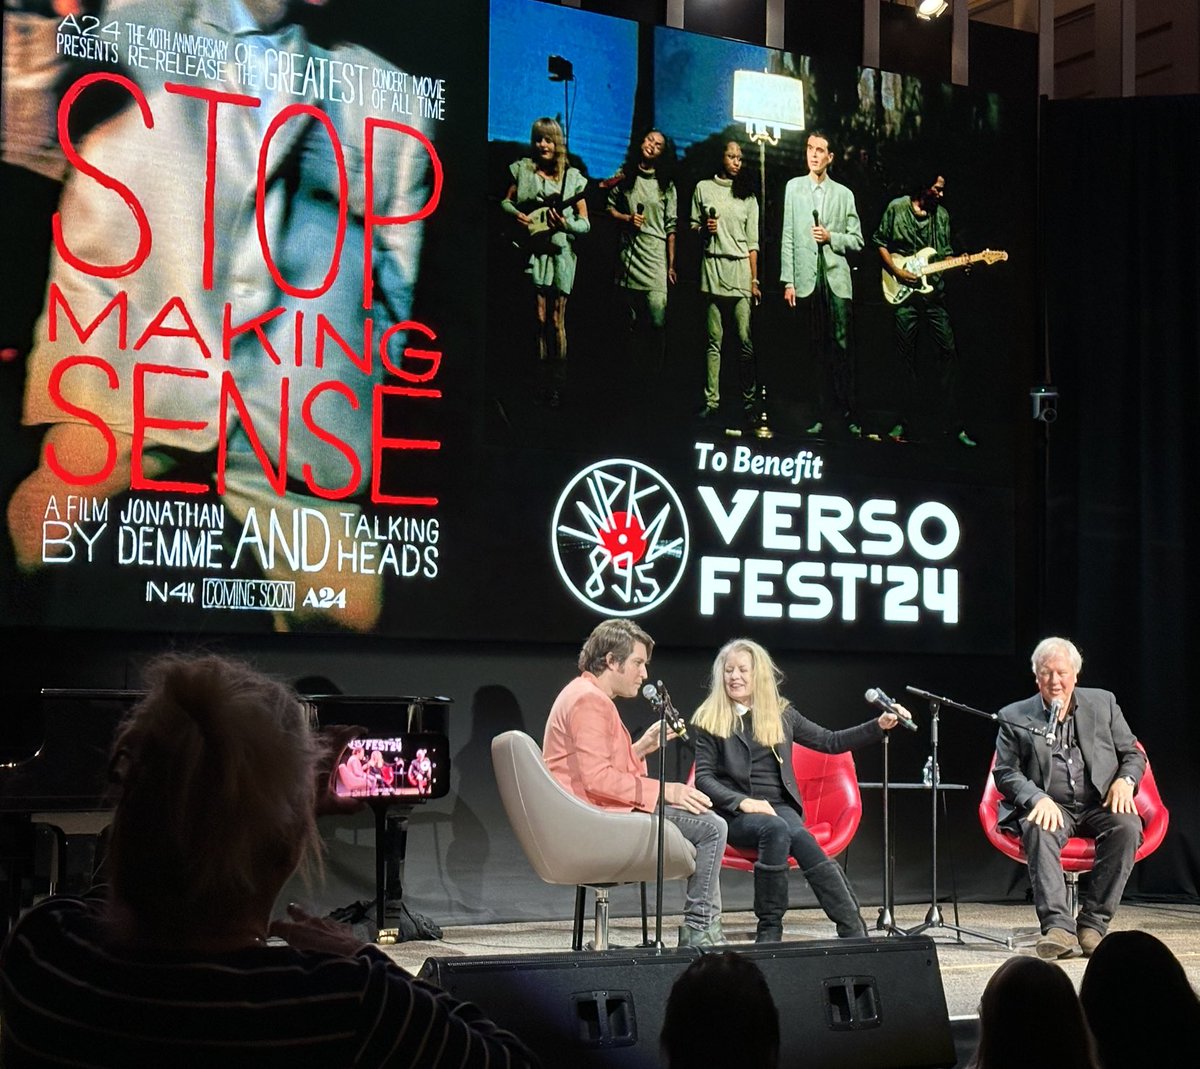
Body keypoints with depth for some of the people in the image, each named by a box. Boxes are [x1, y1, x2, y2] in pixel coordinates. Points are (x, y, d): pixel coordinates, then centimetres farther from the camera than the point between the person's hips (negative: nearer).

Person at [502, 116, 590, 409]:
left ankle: (558, 386, 5)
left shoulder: (572, 177, 5)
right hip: (533, 250, 1)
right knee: (540, 318, 0)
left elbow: (585, 223, 5)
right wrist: (515, 214, -7)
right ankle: (542, 383, 5)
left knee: (557, 321, 1)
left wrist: (566, 224, -16)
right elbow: (505, 201, 14)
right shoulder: (522, 169, 7)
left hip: (561, 252, -1)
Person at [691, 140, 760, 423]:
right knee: (714, 341, -2)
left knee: (745, 340, -6)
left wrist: (754, 280, 3)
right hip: (713, 268, 0)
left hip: (741, 271, 0)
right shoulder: (703, 188, 11)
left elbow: (752, 243, 11)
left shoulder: (747, 196, 13)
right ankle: (712, 401, -1)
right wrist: (703, 229, -7)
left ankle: (748, 400, 0)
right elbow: (692, 227, 16)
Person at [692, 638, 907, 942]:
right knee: (775, 828, -36)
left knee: (798, 836, -33)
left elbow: (831, 742, 18)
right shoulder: (710, 720, 6)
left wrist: (879, 726, 6)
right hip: (734, 813, -2)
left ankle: (853, 929, -36)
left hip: (778, 804, 2)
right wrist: (742, 801, -16)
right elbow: (703, 777, 0)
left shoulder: (780, 714, 16)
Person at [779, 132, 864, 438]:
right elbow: (787, 237, 6)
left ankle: (848, 414, 0)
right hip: (807, 279, 0)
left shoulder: (844, 194, 12)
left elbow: (857, 240, 13)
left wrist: (832, 237, -6)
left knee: (841, 347, -4)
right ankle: (822, 415, 5)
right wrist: (788, 281, 0)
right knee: (817, 350, 1)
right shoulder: (794, 187, 10)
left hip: (837, 278, 0)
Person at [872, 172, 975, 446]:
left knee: (949, 350, -5)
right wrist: (897, 271, -6)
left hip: (934, 293, 3)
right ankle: (903, 421, 10)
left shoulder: (942, 215, 11)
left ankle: (953, 423, -2)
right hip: (903, 294, -3)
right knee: (906, 357, 2)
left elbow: (946, 254, 16)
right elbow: (880, 242, 5)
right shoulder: (896, 208, 1)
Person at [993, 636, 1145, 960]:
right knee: (1039, 830, -36)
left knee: (1127, 826, -31)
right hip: (1050, 807, -1)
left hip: (1100, 804, 2)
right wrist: (1038, 799, -16)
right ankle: (1058, 926, -42)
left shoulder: (1103, 703, 14)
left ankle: (1093, 923, -25)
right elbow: (1005, 773, 3)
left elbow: (1133, 754, 17)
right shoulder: (1014, 718, 8)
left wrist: (1125, 780, -6)